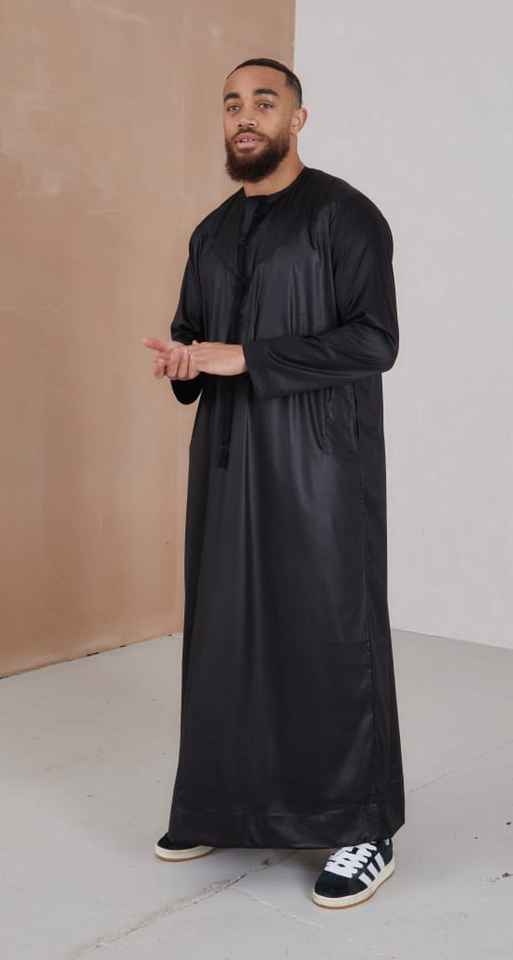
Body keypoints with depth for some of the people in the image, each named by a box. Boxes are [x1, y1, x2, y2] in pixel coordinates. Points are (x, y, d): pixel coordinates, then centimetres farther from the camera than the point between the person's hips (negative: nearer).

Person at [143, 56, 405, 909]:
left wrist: (244, 357, -19)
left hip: (320, 463, -6)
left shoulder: (343, 214, -6)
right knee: (226, 633, 10)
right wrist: (179, 359, -4)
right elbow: (190, 328, 21)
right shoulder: (213, 231, 15)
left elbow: (374, 340, -15)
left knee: (331, 638, -2)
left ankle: (365, 831, 12)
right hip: (229, 459, 6)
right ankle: (226, 805, 26)